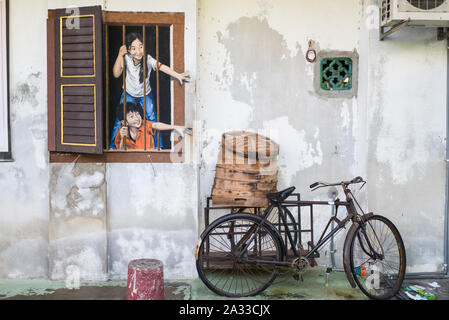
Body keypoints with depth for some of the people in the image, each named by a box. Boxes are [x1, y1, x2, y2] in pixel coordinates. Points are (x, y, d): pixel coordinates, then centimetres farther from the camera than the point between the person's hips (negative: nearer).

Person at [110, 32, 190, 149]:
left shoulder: (148, 59, -26)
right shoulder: (126, 58, -21)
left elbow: (161, 67, -39)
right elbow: (116, 74, -22)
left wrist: (177, 75, -54)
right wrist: (120, 55, -31)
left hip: (145, 95, -1)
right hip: (128, 94, 1)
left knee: (152, 120, -4)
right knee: (120, 120, 2)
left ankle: (157, 145, 15)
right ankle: (113, 146, 20)